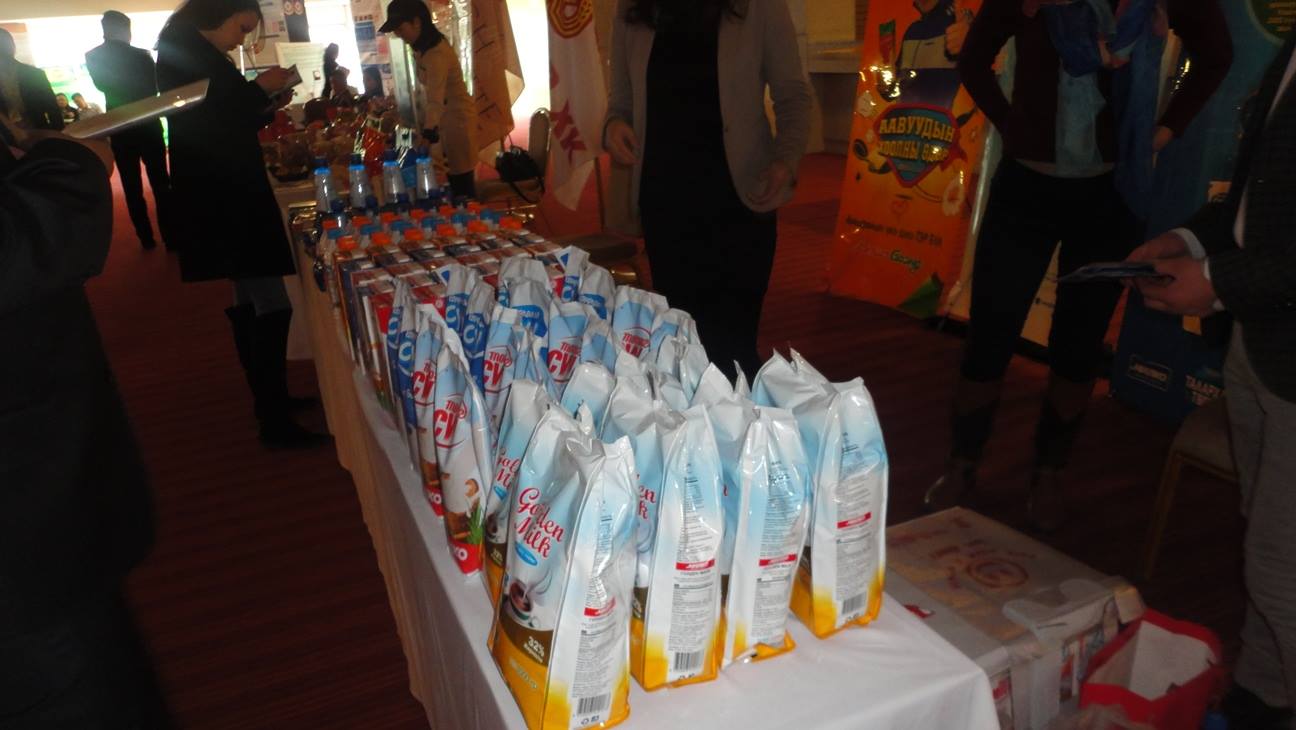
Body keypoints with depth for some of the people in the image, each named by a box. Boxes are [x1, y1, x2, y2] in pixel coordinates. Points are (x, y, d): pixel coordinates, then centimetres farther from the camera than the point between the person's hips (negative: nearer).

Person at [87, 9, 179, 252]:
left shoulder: (92, 56, -1)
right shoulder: (141, 54, -10)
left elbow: (101, 85, 15)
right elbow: (153, 88, 0)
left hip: (119, 128, 2)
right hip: (148, 125, -2)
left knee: (132, 187, 9)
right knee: (160, 183, 2)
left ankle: (146, 238, 12)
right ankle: (170, 237, 0)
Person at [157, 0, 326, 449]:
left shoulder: (194, 52, 18)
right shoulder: (183, 50, -11)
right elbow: (203, 123, -20)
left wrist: (268, 107, 9)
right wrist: (259, 89, -12)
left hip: (227, 194, 10)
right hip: (219, 198, -10)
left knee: (250, 301, 13)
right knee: (272, 305, -12)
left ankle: (269, 399, 24)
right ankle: (274, 423, -7)